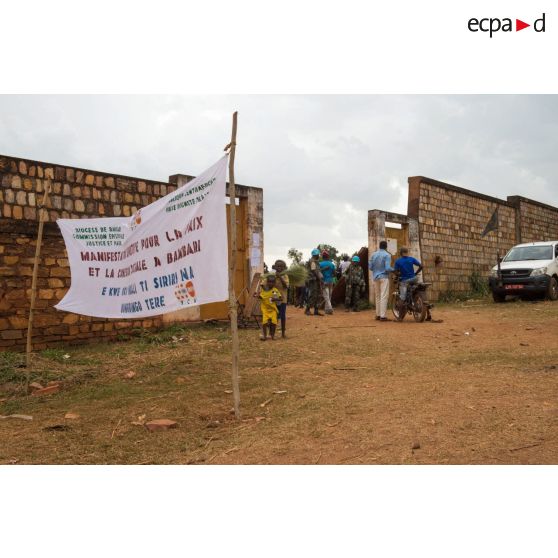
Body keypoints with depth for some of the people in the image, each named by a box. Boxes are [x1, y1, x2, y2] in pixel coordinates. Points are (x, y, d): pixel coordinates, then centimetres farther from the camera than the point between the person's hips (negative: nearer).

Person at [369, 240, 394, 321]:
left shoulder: (374, 254, 6)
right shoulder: (387, 255, -10)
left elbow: (370, 267, 7)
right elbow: (387, 268, -17)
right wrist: (393, 270, 3)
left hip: (376, 277, 6)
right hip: (384, 277, -6)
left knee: (377, 296, 13)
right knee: (384, 296, -6)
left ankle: (378, 315, 16)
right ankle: (382, 316, -10)